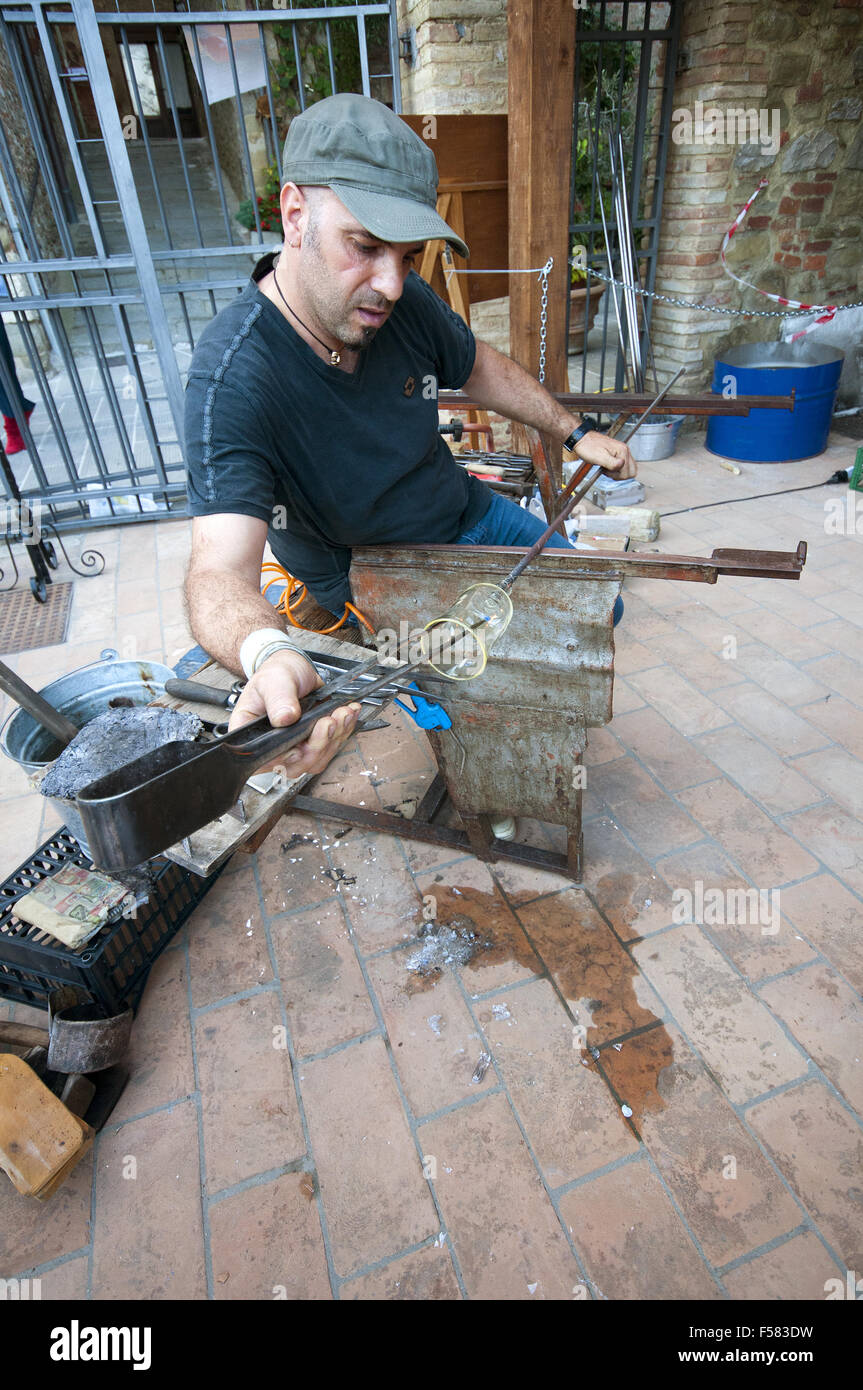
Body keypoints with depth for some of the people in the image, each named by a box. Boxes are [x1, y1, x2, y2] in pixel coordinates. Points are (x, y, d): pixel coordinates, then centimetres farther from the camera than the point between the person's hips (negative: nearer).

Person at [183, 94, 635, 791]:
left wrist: (575, 432, 10)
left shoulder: (403, 301, -12)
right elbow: (221, 568, -41)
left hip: (466, 514, 7)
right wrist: (266, 655, -62)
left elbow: (480, 367, 9)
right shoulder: (234, 375, -31)